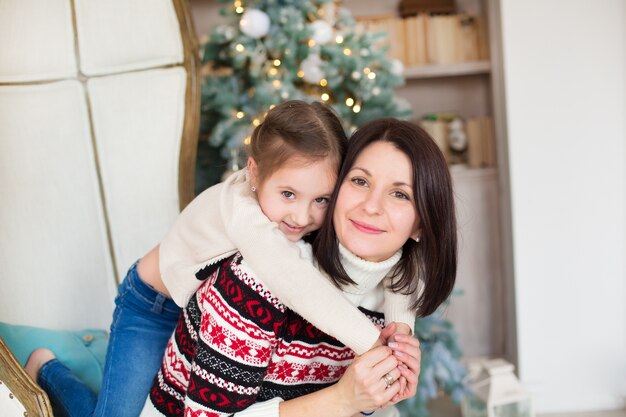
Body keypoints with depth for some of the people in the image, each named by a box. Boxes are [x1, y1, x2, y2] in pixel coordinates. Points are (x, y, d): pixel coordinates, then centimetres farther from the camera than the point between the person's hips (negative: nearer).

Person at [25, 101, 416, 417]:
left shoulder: (326, 214, -24)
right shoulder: (239, 206, -42)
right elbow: (293, 280, -56)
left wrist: (400, 324, -43)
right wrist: (373, 345, -60)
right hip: (154, 308, -6)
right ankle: (48, 369, 24)